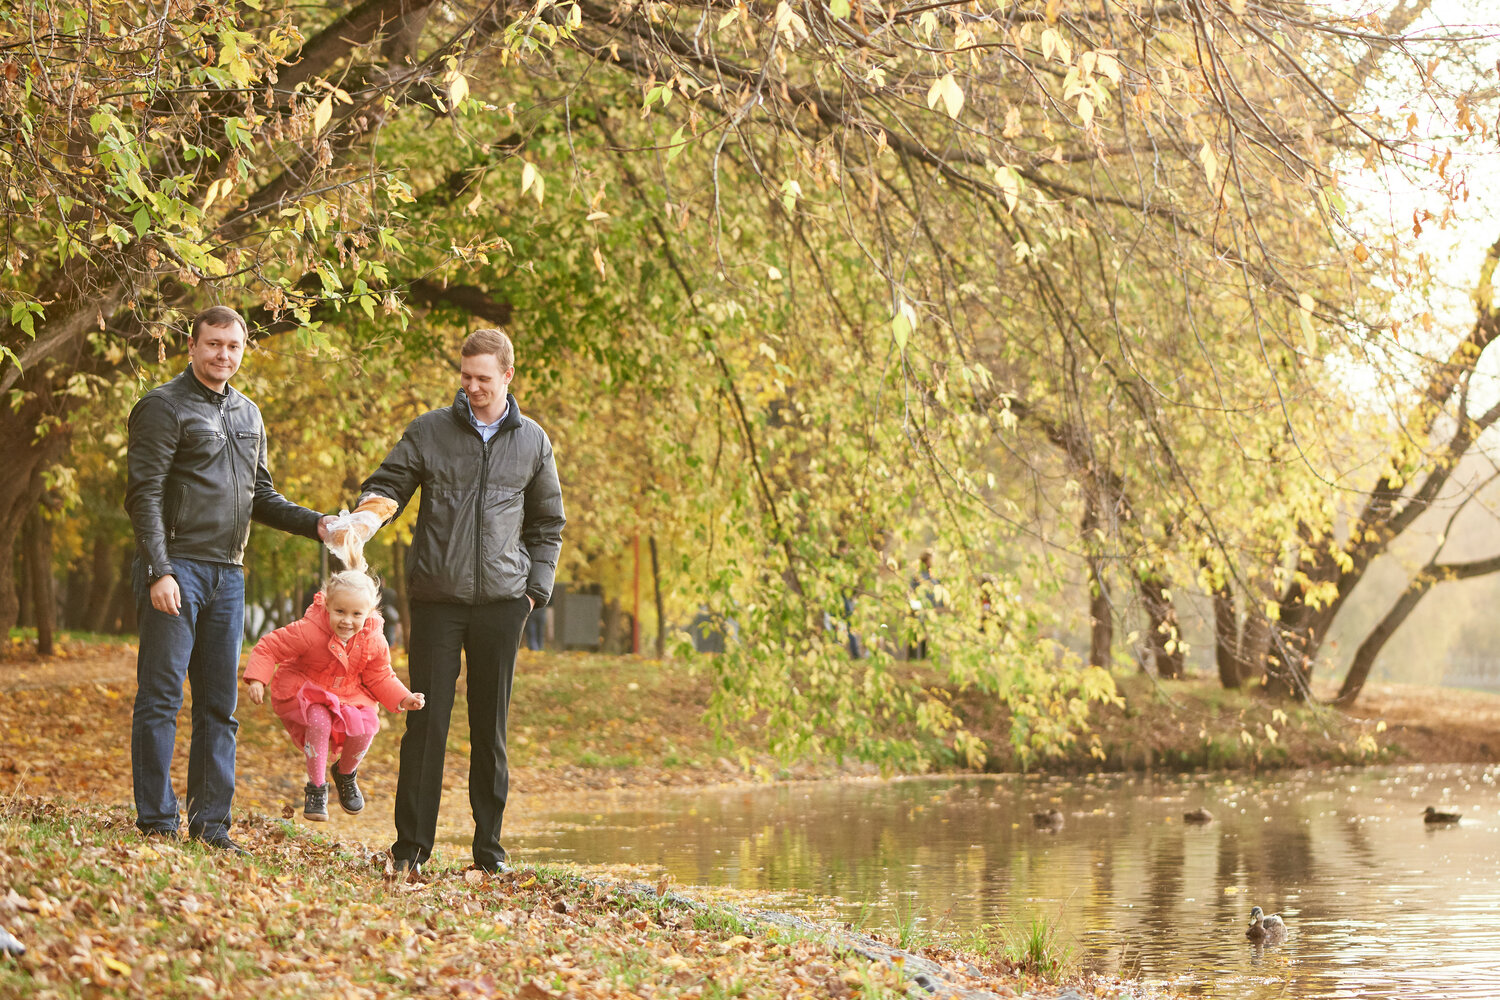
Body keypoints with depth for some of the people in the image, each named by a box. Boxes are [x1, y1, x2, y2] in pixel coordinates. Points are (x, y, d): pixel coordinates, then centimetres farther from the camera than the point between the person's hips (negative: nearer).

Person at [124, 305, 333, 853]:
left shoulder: (249, 416, 19)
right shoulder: (164, 406, -4)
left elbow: (261, 498, 23)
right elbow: (144, 495, -11)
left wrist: (317, 523, 7)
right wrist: (159, 571, -20)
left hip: (228, 575, 7)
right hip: (176, 568, -7)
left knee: (219, 705, 8)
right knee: (161, 698, -5)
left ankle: (211, 824, 13)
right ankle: (157, 823, -2)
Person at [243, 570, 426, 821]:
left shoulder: (374, 642, -12)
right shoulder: (308, 631, -25)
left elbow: (380, 678, 4)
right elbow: (269, 647, -16)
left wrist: (403, 699, -10)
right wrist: (256, 679, -27)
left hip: (348, 695, 4)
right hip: (304, 694, -3)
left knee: (366, 726, -23)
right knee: (319, 720, -34)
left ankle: (346, 774, 11)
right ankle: (316, 787, -13)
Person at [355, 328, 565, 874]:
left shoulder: (532, 441, 9)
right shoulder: (428, 431, 3)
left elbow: (547, 523, 17)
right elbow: (387, 485, 4)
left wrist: (537, 586, 7)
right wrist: (372, 506, -19)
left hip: (502, 602, 1)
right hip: (436, 599, -1)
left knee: (491, 726, 5)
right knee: (427, 721, -3)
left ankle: (489, 846, 12)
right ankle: (411, 846, 4)